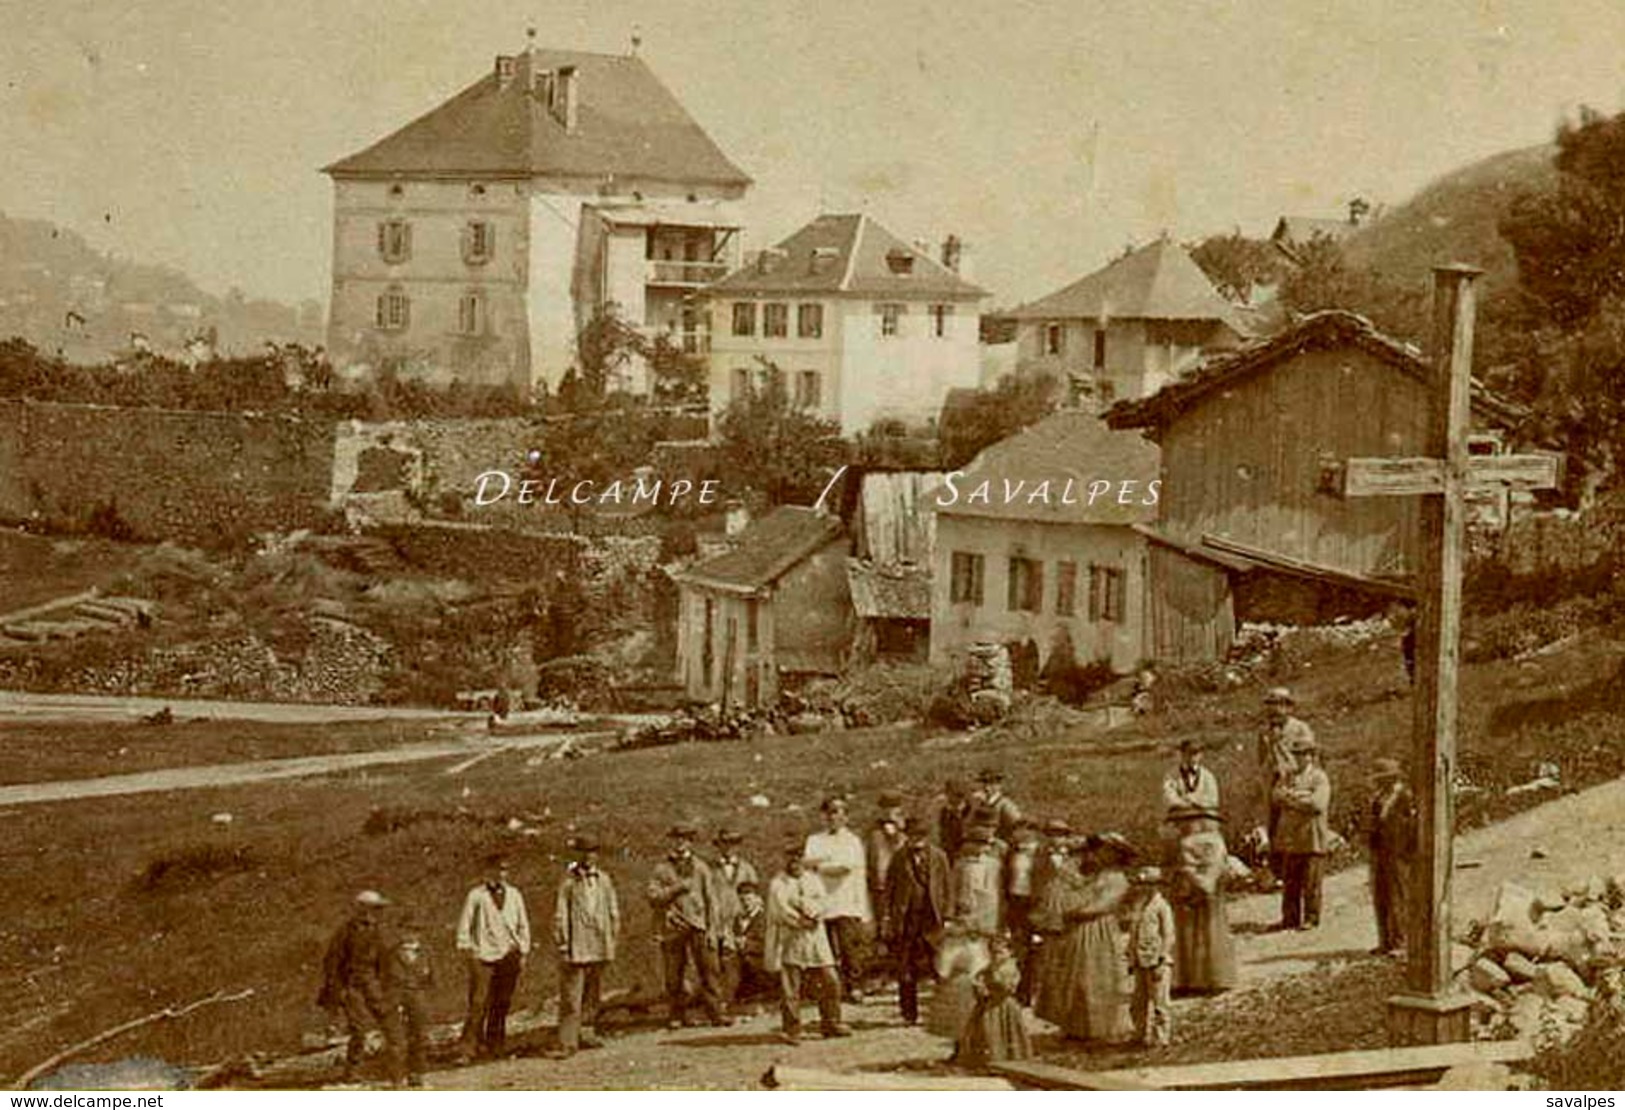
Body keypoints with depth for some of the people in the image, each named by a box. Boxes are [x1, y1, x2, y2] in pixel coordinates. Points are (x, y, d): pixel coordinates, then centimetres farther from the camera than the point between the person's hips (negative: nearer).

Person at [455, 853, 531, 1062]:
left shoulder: (513, 895, 11)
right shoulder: (476, 895, -1)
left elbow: (523, 925, 17)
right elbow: (464, 926, 2)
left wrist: (523, 951, 11)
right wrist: (467, 949, -5)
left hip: (509, 957, 4)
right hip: (483, 956, -4)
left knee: (502, 1004, 6)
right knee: (478, 1005, -9)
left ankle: (495, 1046, 15)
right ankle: (469, 1048, -8)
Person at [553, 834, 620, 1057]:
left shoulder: (604, 881, 9)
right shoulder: (568, 883, -4)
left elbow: (613, 913, 15)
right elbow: (560, 916, -3)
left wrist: (613, 943, 12)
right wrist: (562, 946, -7)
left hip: (599, 947, 5)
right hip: (576, 948, -5)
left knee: (593, 996, 12)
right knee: (571, 997, -7)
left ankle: (587, 1034, 22)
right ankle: (568, 1042, -8)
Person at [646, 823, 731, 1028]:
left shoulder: (700, 867, 12)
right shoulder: (661, 869, 10)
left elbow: (712, 899, 10)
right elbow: (653, 896, -2)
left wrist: (713, 928, 2)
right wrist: (677, 888, -13)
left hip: (699, 926, 0)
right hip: (672, 928, 0)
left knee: (708, 970, -6)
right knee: (674, 975, 2)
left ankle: (715, 1013, -5)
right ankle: (676, 1015, 10)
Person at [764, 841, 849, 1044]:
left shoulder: (813, 880, 15)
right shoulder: (778, 884, 0)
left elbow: (820, 905, 0)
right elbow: (782, 912, -12)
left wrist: (800, 905, -15)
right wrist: (806, 921, -12)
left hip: (815, 942, 4)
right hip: (789, 941, -4)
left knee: (830, 982, 2)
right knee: (789, 988, -4)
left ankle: (830, 1023, 13)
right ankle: (792, 1030, 2)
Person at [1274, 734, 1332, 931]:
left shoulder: (1319, 778, -1)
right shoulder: (1289, 776, 18)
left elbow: (1317, 804, -15)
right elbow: (1278, 796, 3)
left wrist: (1291, 798, -7)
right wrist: (1301, 796, -11)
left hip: (1312, 837, -5)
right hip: (1290, 837, 5)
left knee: (1311, 883, -3)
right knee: (1289, 881, 6)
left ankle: (1311, 919, 3)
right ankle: (1289, 918, 12)